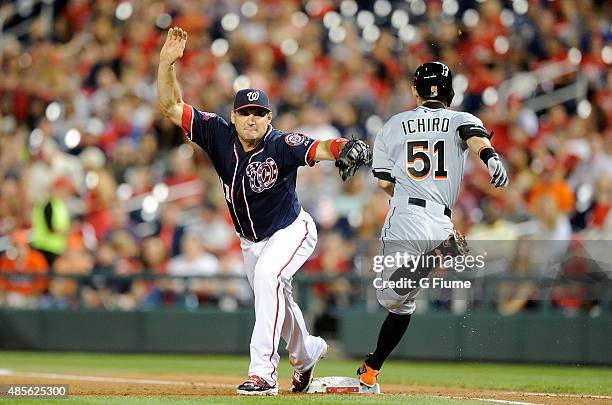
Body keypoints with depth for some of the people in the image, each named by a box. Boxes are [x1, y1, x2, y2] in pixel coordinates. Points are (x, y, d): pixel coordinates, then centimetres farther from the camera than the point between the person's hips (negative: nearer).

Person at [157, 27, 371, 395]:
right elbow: (171, 106, -20)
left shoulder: (282, 145, -29)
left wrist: (348, 149, -68)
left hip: (291, 232, -6)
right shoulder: (219, 135, -18)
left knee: (268, 277, -32)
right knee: (276, 301, 21)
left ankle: (263, 372, -32)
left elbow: (321, 148, -46)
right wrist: (167, 62, -33)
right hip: (251, 240, 6)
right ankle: (307, 351, 54)